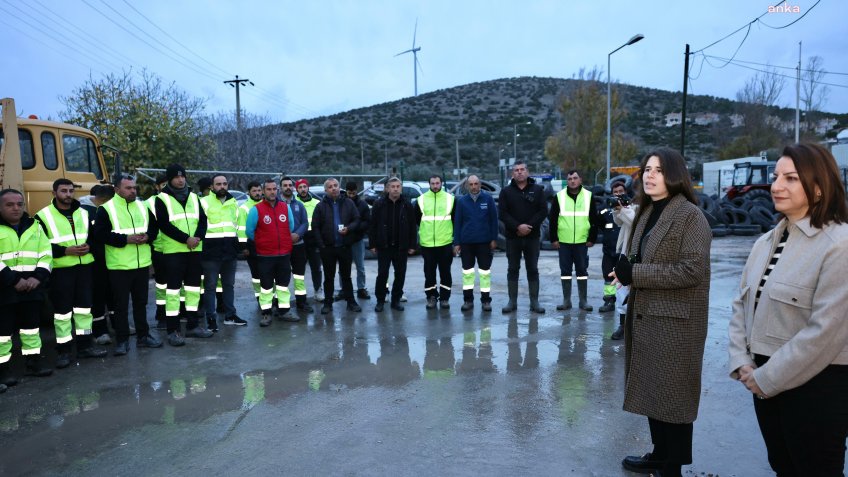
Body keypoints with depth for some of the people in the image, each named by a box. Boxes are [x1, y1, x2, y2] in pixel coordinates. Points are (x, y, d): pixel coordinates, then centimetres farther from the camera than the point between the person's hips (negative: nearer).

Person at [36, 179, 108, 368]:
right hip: (60, 270, -4)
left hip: (84, 267, 5)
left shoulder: (83, 213, 10)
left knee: (84, 305, 10)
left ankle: (85, 344, 21)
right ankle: (63, 350, 10)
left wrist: (89, 246, -8)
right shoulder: (43, 216, -5)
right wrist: (66, 250, -19)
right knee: (62, 309, 1)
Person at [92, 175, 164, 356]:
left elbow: (154, 227, 14)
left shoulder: (142, 207, 9)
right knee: (121, 305, 3)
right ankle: (122, 340, 13)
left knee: (141, 302, 14)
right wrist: (126, 239, -21)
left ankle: (143, 336, 25)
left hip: (142, 264, 5)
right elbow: (99, 234, -14)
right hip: (119, 266, -4)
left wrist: (147, 237, -8)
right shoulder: (106, 209, -6)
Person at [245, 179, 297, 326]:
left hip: (285, 254, 4)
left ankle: (284, 311, 22)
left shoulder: (285, 207, 4)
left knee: (283, 284, 12)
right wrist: (261, 243, 8)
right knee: (266, 285, 4)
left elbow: (290, 226, 15)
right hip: (265, 256, -4)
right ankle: (266, 313, 13)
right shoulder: (256, 209, -8)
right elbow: (249, 230, -2)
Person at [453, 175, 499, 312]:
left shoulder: (488, 198, -2)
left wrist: (494, 239, -3)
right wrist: (456, 243, 0)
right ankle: (468, 300, 16)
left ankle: (486, 300, 12)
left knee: (485, 272, 3)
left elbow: (494, 219, 1)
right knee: (467, 272, 7)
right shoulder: (462, 201, 3)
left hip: (484, 242, -1)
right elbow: (457, 222, 4)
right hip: (466, 242, 2)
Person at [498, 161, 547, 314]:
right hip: (512, 237, 0)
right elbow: (502, 213, -4)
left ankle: (534, 302, 12)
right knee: (512, 269, 5)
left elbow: (543, 211, -2)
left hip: (532, 237, 0)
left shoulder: (537, 190, 4)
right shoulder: (506, 191, 4)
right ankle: (512, 301, 12)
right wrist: (517, 227, -15)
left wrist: (530, 226, -13)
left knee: (533, 269, 5)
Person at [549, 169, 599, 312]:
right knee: (565, 271, 6)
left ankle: (583, 301, 14)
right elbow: (552, 219, 2)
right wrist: (553, 239, -3)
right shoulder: (559, 196, 2)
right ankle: (566, 300, 14)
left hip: (582, 242, 0)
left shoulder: (588, 196, 3)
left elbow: (594, 219, 5)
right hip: (563, 242, 0)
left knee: (582, 271, 6)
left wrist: (592, 238, 0)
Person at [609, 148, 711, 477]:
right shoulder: (647, 212, 12)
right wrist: (625, 271, -2)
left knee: (673, 394, 6)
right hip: (645, 315, 8)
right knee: (650, 388, 17)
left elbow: (692, 269, -21)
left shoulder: (690, 215, -13)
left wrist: (634, 274, -20)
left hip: (675, 321, -8)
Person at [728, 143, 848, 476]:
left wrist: (767, 378, -15)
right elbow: (742, 304, 8)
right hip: (766, 380, 7)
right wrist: (741, 362, -3)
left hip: (816, 385, -6)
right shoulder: (766, 242, 6)